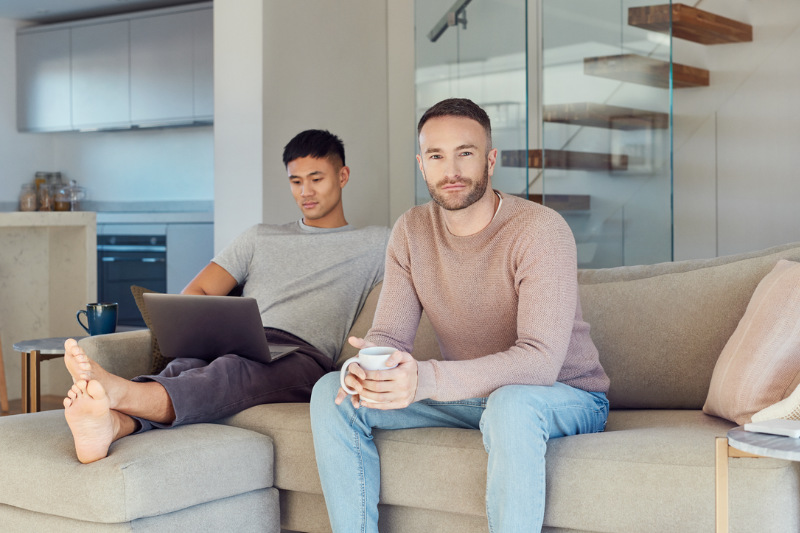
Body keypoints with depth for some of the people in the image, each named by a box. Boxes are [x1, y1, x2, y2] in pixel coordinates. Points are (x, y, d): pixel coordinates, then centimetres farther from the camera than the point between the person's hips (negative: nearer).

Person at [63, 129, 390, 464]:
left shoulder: (374, 244, 24)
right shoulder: (260, 238, 32)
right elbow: (194, 295, 23)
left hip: (301, 355, -3)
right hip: (234, 346, 4)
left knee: (234, 371, -39)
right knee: (183, 368, -34)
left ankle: (119, 392, -66)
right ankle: (110, 424, -66)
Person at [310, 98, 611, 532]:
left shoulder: (541, 230, -21)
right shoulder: (411, 231, -1)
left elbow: (541, 360, -31)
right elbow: (389, 333, -3)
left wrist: (424, 380, -44)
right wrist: (368, 365, -30)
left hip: (566, 396, -5)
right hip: (470, 395, 6)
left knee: (510, 405, -41)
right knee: (331, 394, -9)